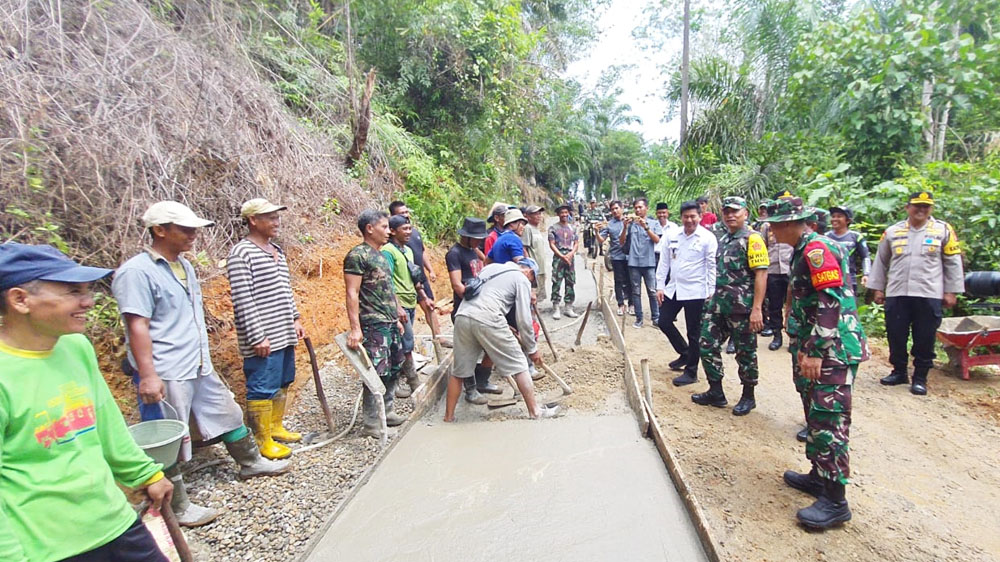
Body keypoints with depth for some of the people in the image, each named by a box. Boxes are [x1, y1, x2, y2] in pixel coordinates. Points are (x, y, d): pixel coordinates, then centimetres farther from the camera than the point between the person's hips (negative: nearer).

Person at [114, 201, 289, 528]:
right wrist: (148, 375, -24)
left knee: (228, 414, 21)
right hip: (165, 376, -9)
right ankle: (178, 508, 21)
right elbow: (137, 327, -21)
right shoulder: (137, 272, -16)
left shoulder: (184, 266, 12)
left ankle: (251, 462, 40)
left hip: (200, 368, 9)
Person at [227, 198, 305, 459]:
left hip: (284, 334, 9)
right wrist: (257, 337, -20)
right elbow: (242, 300, -19)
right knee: (263, 388, 1)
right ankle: (264, 441, 15)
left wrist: (295, 319, 17)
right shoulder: (241, 253, -14)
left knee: (282, 383, 18)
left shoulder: (277, 250, 13)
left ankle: (276, 427, 34)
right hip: (263, 338, -9)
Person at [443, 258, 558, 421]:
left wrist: (506, 328, 30)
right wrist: (532, 349, 18)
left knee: (459, 371, 17)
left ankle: (448, 417, 24)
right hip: (487, 321, -6)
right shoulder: (522, 280, 10)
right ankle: (535, 411, 16)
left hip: (462, 316, 6)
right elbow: (523, 320, 6)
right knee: (519, 366, 8)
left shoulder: (492, 267, 30)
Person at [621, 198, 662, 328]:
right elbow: (622, 242, 4)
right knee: (636, 292, 6)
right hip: (633, 262, 1)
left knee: (652, 291, -1)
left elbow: (657, 240, -6)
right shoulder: (630, 223, 8)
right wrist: (625, 227, -10)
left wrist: (646, 227, -17)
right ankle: (639, 318, 13)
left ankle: (656, 318, 9)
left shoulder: (654, 223, 6)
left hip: (649, 262, -1)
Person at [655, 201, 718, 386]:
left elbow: (712, 266, -8)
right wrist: (660, 286, 4)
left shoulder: (708, 238, -8)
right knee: (664, 322, 13)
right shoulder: (671, 236, 3)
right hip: (673, 288, 5)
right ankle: (685, 353, 36)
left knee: (694, 332, 4)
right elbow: (664, 262, 7)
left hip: (695, 292, -5)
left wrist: (711, 292, -11)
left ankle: (691, 372, 19)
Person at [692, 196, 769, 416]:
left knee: (745, 352, 5)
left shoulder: (752, 239, -10)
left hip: (742, 306, -8)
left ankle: (748, 397, 23)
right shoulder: (724, 240, 15)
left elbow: (761, 274, -16)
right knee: (707, 344, 7)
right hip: (718, 302, 8)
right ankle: (716, 392, 21)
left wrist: (756, 309, -21)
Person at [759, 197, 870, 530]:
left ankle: (835, 501, 4)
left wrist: (815, 353, -24)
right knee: (815, 415, 18)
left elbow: (830, 303, -23)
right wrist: (802, 348, 25)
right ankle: (819, 476, 31)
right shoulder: (803, 251, 16)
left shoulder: (817, 249, -16)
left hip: (832, 351, -11)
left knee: (828, 422, -5)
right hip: (814, 348, 11)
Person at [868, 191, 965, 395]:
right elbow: (880, 261, 13)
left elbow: (953, 262, 7)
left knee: (925, 339, 3)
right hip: (896, 294, 1)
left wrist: (951, 291, 3)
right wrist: (877, 288, 10)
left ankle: (920, 378, 16)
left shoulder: (943, 230, 5)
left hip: (929, 295, -1)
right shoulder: (892, 231, 8)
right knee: (896, 336, 6)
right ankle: (899, 372, 22)